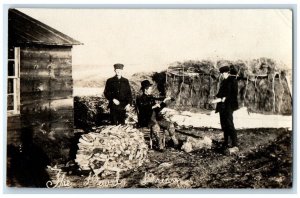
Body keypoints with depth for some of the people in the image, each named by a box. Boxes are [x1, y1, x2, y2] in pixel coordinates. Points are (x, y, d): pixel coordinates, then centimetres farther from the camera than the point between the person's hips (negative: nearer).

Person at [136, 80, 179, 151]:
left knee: (170, 125, -11)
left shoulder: (151, 98, 19)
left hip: (156, 118, 7)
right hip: (146, 120, -7)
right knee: (155, 126, -37)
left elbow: (157, 109, 20)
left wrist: (164, 101, 10)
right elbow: (143, 109, -19)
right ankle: (160, 146, -31)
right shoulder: (140, 99, 0)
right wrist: (153, 106, -24)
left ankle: (175, 142, 0)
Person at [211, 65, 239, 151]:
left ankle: (235, 144, -14)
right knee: (224, 125, 11)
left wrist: (224, 98, -20)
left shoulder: (232, 80, -7)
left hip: (228, 105, -9)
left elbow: (234, 94, -14)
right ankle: (225, 143, 18)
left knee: (229, 124, -14)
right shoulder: (223, 82, 18)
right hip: (222, 106, 9)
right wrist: (218, 98, 5)